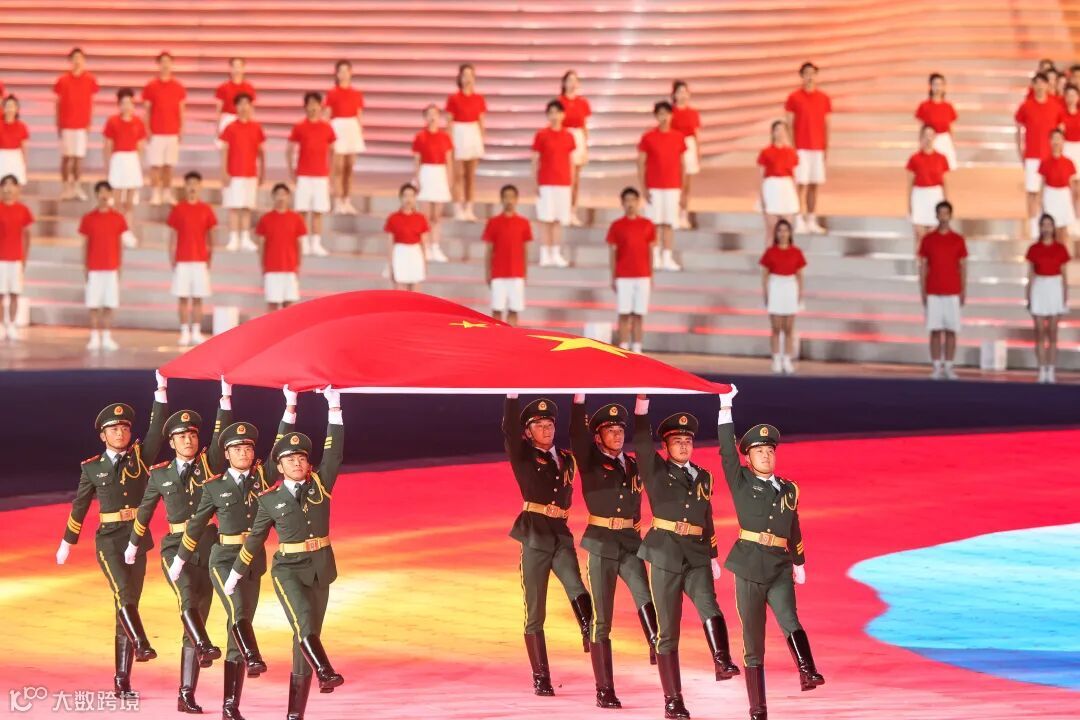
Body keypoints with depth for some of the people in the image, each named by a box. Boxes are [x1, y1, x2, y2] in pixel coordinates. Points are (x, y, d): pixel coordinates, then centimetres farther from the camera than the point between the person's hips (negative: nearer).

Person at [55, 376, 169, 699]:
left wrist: (161, 392, -19)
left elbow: (157, 430, -10)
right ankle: (141, 645, -41)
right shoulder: (92, 467, 3)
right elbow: (79, 506, 12)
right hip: (108, 539, -2)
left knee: (128, 603, 4)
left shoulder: (141, 456, 5)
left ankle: (122, 679, 6)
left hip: (137, 540, 2)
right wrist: (67, 543, 18)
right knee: (124, 592, -26)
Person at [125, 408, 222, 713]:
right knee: (187, 595, -33)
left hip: (207, 547, 1)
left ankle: (186, 693, 4)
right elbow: (145, 510, 18)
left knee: (197, 615, 2)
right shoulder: (160, 475, 7)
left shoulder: (208, 463, 6)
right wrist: (133, 545, 27)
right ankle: (204, 647, -56)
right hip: (176, 546, -1)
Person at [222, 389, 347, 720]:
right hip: (288, 570, -2)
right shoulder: (270, 499, 0)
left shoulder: (320, 484, 3)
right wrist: (235, 573, 16)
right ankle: (326, 673, -46)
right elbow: (255, 538, 9)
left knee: (308, 633, 4)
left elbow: (334, 453, -9)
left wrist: (334, 410, -18)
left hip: (320, 569, 2)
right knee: (304, 623, -28)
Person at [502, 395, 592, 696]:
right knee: (535, 613, 0)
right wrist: (513, 394, -18)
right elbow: (510, 429, -12)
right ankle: (540, 677, 3)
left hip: (561, 536, 3)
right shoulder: (523, 456, 2)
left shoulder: (565, 459, 15)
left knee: (577, 589, -26)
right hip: (534, 537, -3)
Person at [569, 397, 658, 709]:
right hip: (601, 545, -3)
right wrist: (580, 397, -21)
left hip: (631, 543, 3)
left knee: (645, 598, -25)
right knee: (601, 618, -2)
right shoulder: (590, 462, 0)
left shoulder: (633, 465, 13)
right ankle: (604, 690, 1)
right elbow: (578, 435, -12)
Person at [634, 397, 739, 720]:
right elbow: (641, 442, -10)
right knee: (667, 630, 0)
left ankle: (722, 662, -39)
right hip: (665, 555, -3)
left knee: (709, 607, -26)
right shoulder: (655, 470, 4)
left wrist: (713, 557, 19)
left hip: (697, 554, 3)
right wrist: (642, 400, -19)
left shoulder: (703, 477, 16)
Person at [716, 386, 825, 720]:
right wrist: (725, 408, -15)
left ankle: (807, 672, -42)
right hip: (749, 567, -2)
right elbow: (727, 452, -8)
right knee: (753, 641, 1)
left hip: (779, 569, 2)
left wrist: (799, 564, 27)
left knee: (790, 621, -25)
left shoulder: (788, 489, 13)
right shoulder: (741, 482, 4)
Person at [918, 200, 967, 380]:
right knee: (935, 330, -1)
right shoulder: (927, 239, 5)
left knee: (951, 330, 0)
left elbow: (963, 267, 7)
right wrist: (923, 292, -1)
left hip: (952, 293, 0)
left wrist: (963, 291, 0)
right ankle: (936, 367, 2)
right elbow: (923, 267, 6)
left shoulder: (958, 240, 5)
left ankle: (949, 367, 5)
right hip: (933, 293, 0)